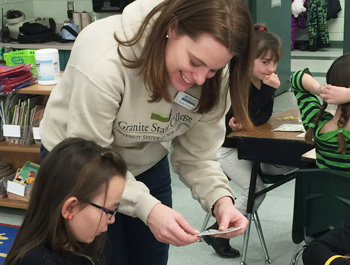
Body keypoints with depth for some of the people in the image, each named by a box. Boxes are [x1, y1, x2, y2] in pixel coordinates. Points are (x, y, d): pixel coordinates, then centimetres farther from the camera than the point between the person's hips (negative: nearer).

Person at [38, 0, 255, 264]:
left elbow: (197, 155, -14)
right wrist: (147, 207, -40)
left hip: (147, 166, 4)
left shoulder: (212, 77, -20)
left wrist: (220, 199, -32)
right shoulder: (105, 58, -36)